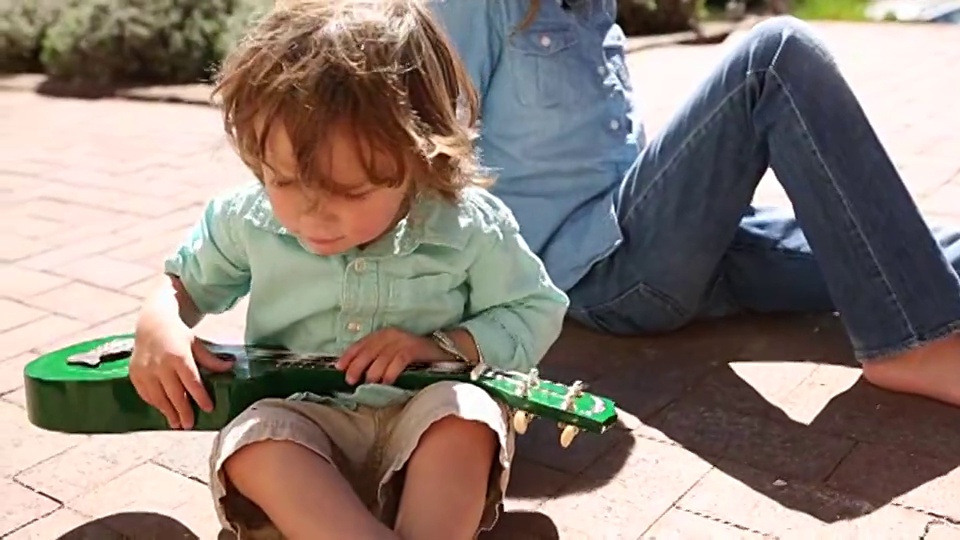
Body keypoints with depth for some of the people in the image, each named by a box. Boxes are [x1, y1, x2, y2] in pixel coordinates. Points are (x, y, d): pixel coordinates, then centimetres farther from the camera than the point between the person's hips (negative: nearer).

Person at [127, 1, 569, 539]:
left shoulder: (470, 228, -12)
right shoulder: (248, 218, -5)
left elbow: (536, 313, 0)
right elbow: (185, 278, 15)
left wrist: (442, 346, -16)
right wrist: (160, 325, -9)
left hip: (428, 430, -1)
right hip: (301, 426, 2)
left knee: (464, 412, -34)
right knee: (251, 441, -31)